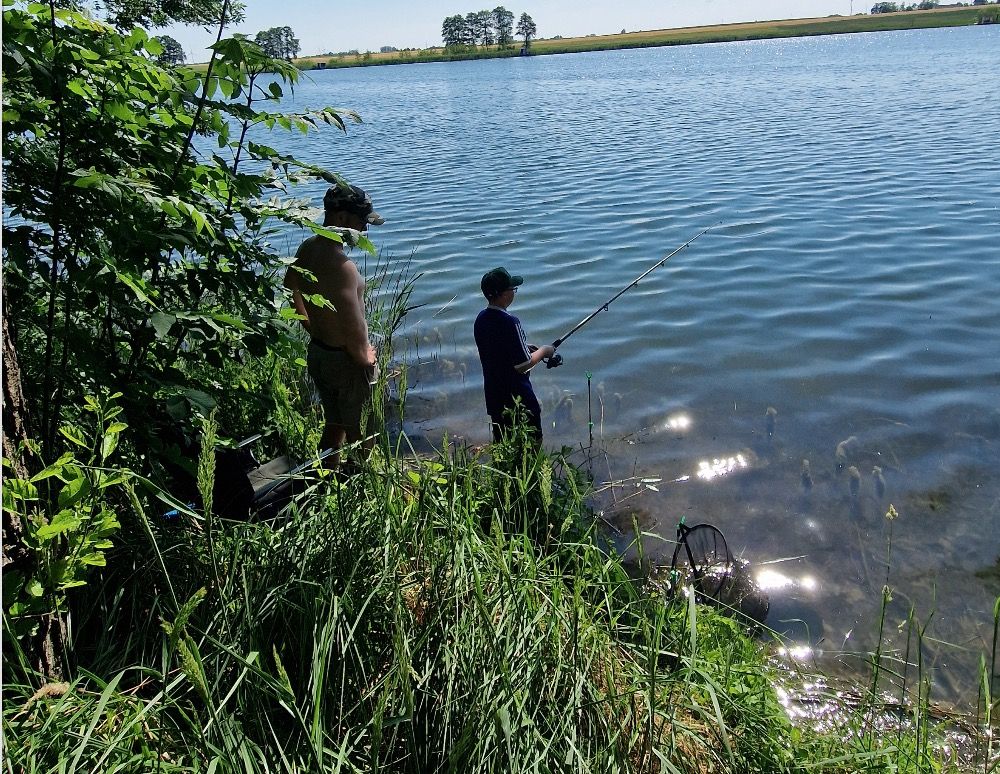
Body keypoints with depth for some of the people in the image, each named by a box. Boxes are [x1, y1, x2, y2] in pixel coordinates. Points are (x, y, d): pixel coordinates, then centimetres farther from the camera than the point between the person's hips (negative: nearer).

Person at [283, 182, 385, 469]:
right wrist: (365, 357, -13)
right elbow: (353, 327, -32)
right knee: (360, 436, 9)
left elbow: (290, 291, 15)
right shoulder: (342, 266, -30)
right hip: (346, 360, -9)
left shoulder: (305, 249, -1)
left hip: (317, 352, 9)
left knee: (334, 425, 25)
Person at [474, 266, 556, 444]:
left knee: (501, 443, 18)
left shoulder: (481, 318, 0)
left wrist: (526, 348, 13)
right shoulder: (509, 322, -24)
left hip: (493, 394, 8)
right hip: (517, 396, -8)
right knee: (532, 443, 8)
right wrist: (543, 351, -5)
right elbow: (523, 365, -22)